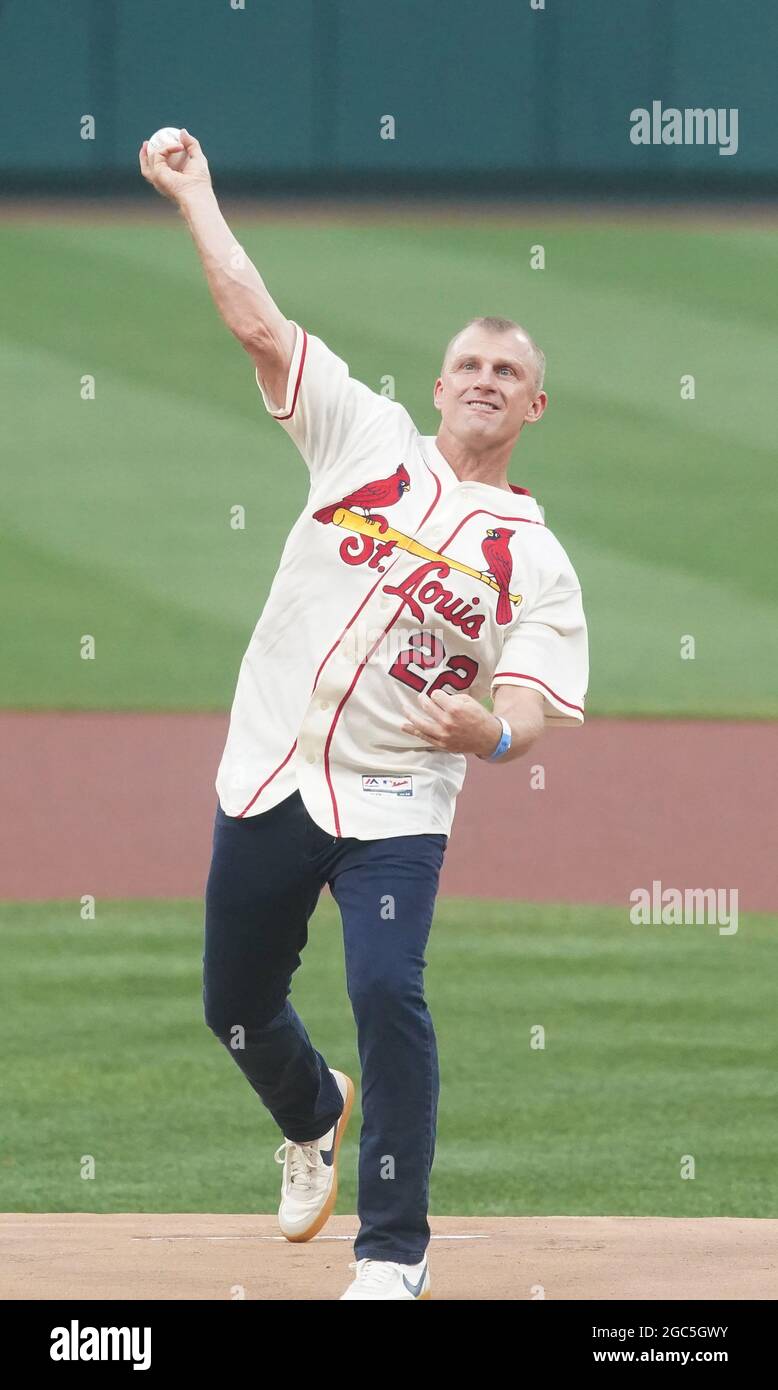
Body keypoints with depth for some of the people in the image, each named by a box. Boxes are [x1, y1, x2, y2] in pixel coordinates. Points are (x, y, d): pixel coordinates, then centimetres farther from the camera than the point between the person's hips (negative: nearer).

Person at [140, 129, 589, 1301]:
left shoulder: (535, 558, 2)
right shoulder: (367, 439, 7)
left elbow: (526, 714, -8)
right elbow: (258, 324, 4)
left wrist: (489, 731, -32)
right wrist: (194, 194, 2)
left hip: (394, 806, -3)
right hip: (269, 778, 3)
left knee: (389, 994, -20)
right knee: (237, 1006, 12)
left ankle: (394, 1254, -10)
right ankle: (314, 1119, 47)